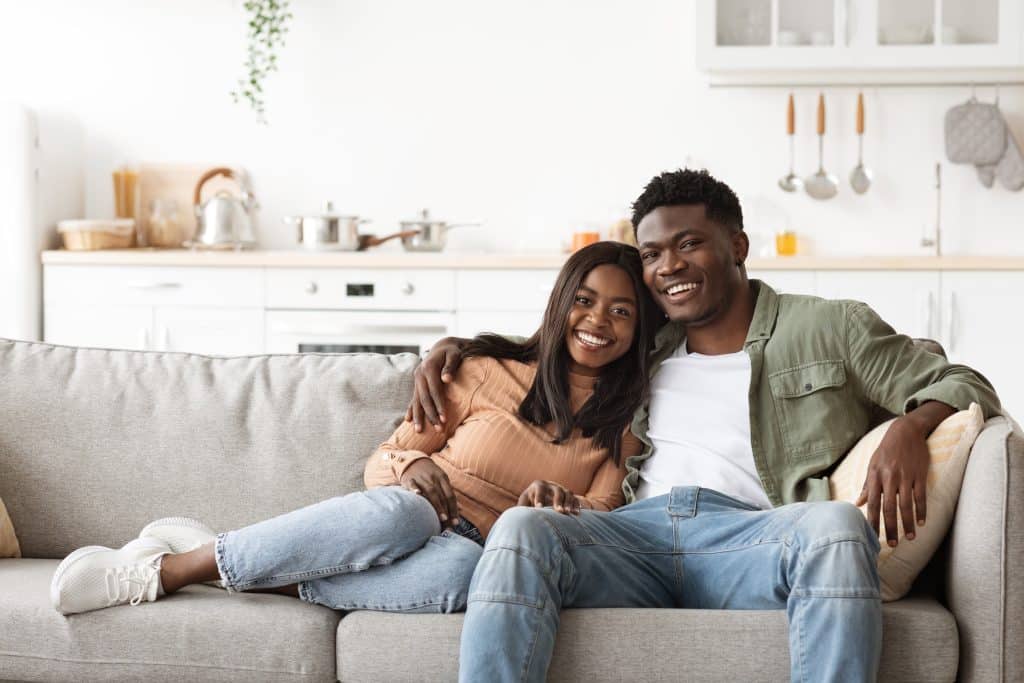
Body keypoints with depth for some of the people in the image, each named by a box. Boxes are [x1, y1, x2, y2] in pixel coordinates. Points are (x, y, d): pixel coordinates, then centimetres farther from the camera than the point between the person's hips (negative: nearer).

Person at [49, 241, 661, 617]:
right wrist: (411, 466, -18)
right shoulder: (490, 371, 5)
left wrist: (562, 504, -21)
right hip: (414, 516, 0)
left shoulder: (627, 421, 10)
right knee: (398, 511, -41)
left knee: (460, 569, -40)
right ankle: (164, 566, -31)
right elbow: (382, 461, 6)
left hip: (482, 553, 1)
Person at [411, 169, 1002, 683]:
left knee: (837, 525, -37)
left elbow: (963, 384, 14)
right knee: (521, 529, -29)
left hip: (746, 532, -2)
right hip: (637, 530, 3)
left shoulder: (830, 329, 18)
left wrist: (910, 429, -10)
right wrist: (456, 347, 28)